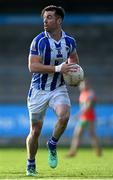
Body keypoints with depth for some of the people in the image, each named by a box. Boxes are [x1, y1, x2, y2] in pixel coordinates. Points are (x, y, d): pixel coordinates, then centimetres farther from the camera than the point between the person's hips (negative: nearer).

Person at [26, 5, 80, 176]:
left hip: (59, 88, 2)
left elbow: (73, 57, 20)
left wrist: (74, 70, -1)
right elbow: (32, 66, -21)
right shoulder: (39, 41, -13)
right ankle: (31, 165, 24)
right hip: (39, 90, -2)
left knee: (64, 116, -27)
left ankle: (52, 145, 1)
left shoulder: (69, 41, -2)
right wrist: (58, 68, -28)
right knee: (35, 131, 3)